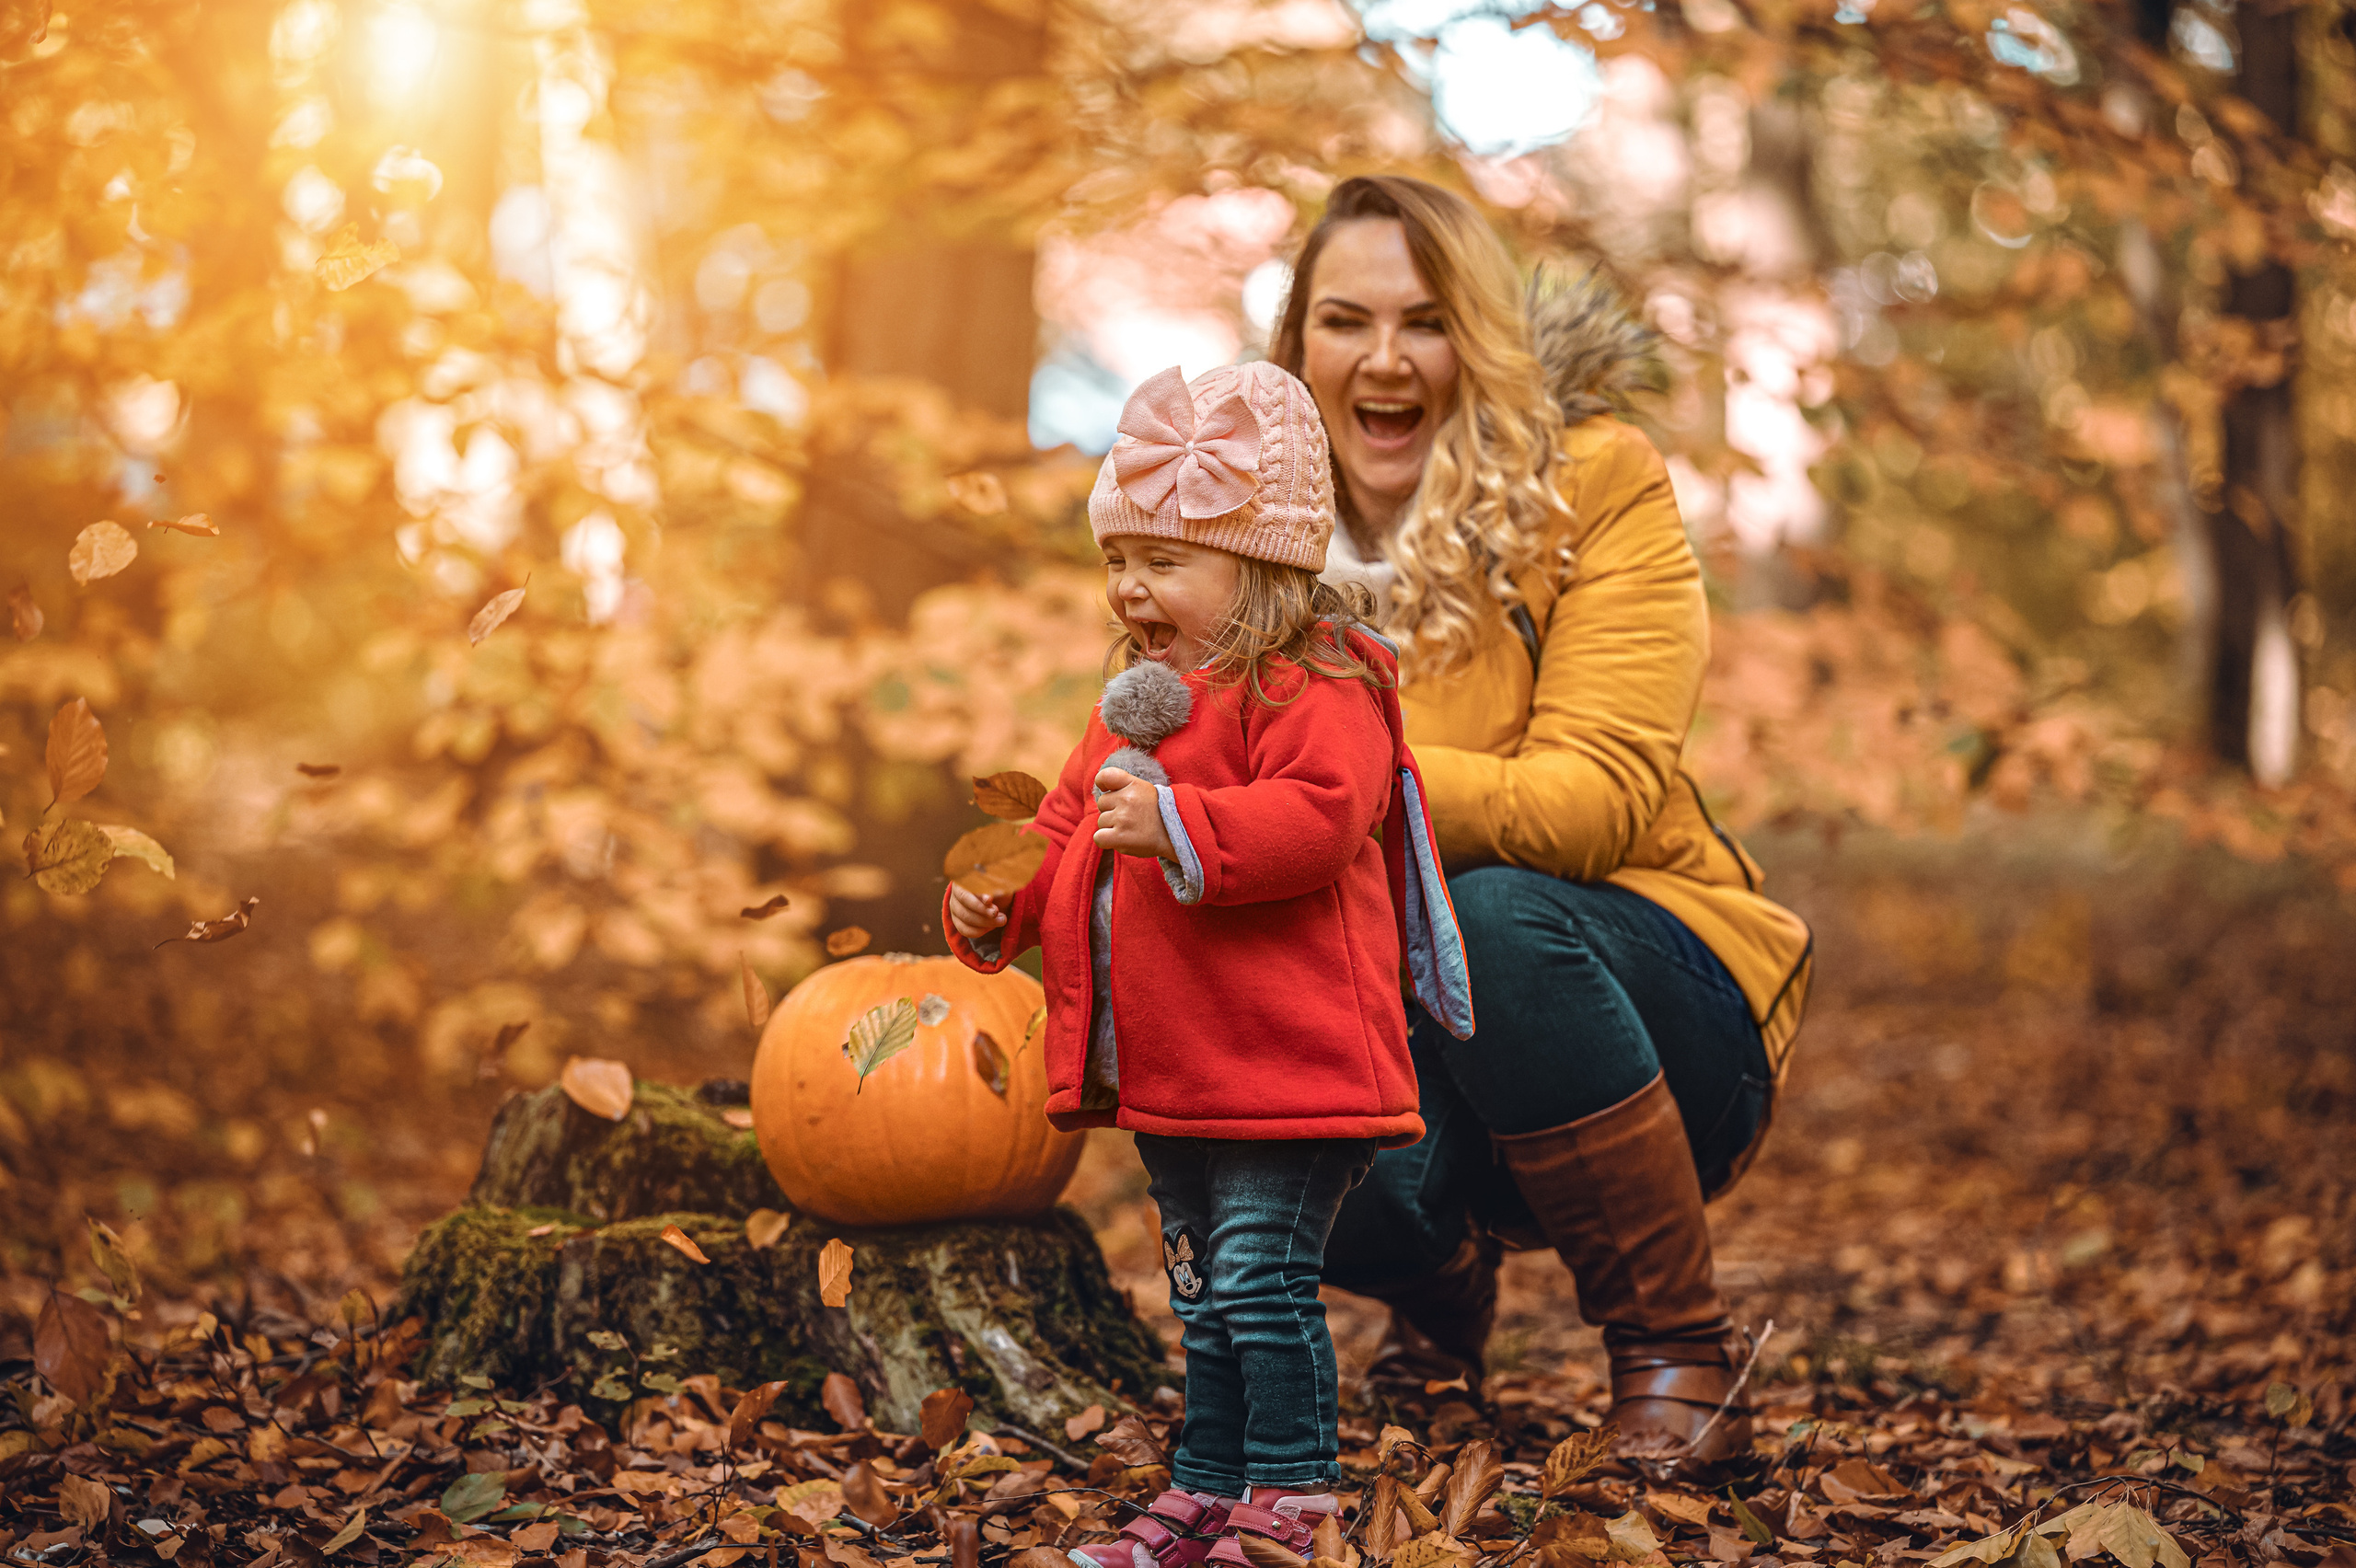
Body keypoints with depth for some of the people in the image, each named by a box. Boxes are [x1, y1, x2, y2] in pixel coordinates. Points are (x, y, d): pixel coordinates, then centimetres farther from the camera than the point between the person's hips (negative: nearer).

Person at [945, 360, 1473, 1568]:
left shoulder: (1315, 690, -13)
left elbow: (1316, 818, -28)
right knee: (1201, 1289, 17)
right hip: (1167, 1072, 9)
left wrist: (1179, 829, -35)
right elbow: (1068, 826, 22)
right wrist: (999, 902, 6)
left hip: (1284, 1062, -9)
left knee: (1262, 1278, -7)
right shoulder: (1133, 701, 16)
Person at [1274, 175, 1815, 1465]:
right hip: (1397, 1031, 4)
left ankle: (1677, 1347, -17)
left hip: (1657, 1010, -3)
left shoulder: (1593, 484, -10)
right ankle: (1441, 1278, 12)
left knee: (1494, 915, -35)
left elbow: (1597, 801, -22)